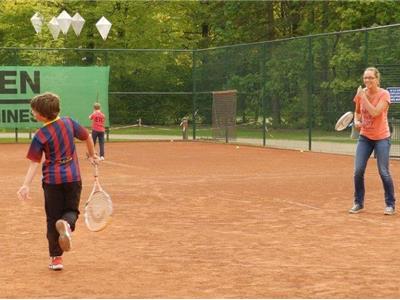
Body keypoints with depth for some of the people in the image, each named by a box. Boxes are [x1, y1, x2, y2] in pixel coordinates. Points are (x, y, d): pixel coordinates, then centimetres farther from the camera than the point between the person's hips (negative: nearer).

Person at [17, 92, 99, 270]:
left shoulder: (40, 136, -12)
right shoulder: (69, 123, -2)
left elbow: (35, 163, -18)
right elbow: (87, 137, 10)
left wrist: (26, 185, -23)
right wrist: (92, 156, 27)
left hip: (52, 179, -2)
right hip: (73, 177, 2)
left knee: (53, 218, 10)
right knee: (71, 211, 17)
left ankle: (56, 258, 12)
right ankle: (66, 224, -21)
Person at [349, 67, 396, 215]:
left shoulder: (384, 94, -13)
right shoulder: (361, 93, 1)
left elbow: (375, 112, -26)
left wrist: (363, 96, -22)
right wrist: (356, 121, -3)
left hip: (381, 137, -4)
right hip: (365, 137, 4)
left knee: (384, 172, -4)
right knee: (358, 170, -4)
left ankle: (390, 204, 11)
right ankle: (358, 203, 11)